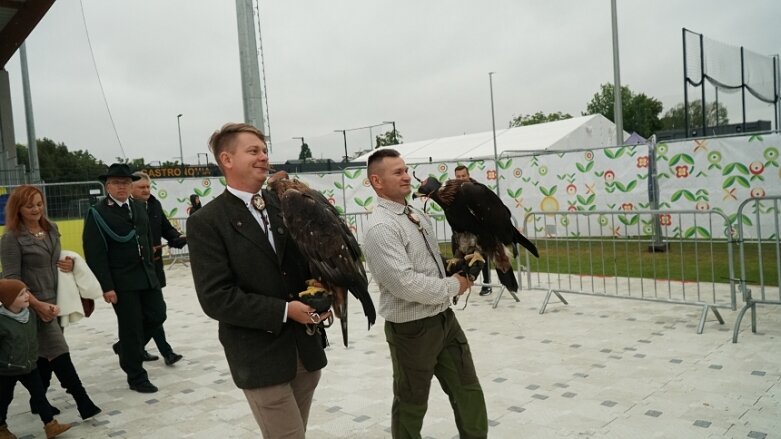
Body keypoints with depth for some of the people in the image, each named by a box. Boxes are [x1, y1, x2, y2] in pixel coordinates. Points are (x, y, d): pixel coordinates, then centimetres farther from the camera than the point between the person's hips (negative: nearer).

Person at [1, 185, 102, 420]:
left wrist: (69, 264, -2)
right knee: (60, 354, -6)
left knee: (45, 356, 15)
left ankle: (38, 402, 29)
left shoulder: (52, 229, 8)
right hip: (35, 306, -7)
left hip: (56, 302, 7)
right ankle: (84, 403, -1)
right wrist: (38, 305, -21)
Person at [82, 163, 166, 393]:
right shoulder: (97, 213, -10)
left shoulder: (138, 207, 9)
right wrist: (106, 286, -16)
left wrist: (151, 268, 13)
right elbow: (95, 254, -12)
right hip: (121, 281, -6)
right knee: (130, 327, 2)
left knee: (157, 315, 7)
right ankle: (136, 377, 17)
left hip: (146, 275, 6)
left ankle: (128, 348, 33)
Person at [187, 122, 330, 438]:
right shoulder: (206, 222, -10)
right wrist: (284, 311, -18)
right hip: (260, 356, -5)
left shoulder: (284, 205, 6)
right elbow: (216, 298, -16)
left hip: (306, 347, 5)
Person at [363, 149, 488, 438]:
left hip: (445, 318, 8)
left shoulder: (417, 214, 7)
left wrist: (454, 269, 3)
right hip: (412, 329, -8)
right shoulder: (380, 228, -21)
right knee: (412, 403, 12)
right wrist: (454, 286, -17)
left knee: (468, 389, 16)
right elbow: (406, 284, -29)